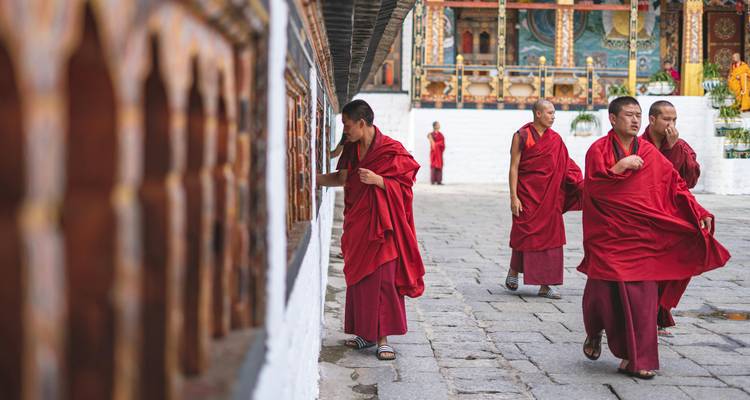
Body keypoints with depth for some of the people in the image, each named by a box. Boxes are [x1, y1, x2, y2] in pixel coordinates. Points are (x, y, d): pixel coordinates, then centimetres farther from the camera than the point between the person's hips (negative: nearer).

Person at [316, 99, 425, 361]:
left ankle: (383, 338, 1)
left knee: (382, 278, -5)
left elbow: (402, 185, -10)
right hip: (357, 222, 7)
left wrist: (377, 179, -22)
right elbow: (342, 178, 11)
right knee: (358, 278, 9)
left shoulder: (390, 150, -12)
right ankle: (366, 334, 19)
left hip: (381, 225, -7)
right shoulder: (351, 148, 8)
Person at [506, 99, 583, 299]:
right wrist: (513, 197, -12)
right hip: (527, 194, -4)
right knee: (525, 234, 0)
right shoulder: (521, 136, -4)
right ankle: (514, 270, 27)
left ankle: (545, 284, 5)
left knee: (549, 237, 1)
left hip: (549, 196, 4)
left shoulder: (556, 139, 8)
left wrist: (582, 186, -9)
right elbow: (514, 168, -6)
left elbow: (566, 167, 5)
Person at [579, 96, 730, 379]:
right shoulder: (598, 150, 0)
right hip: (608, 236, -2)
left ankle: (634, 359, 4)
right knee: (603, 290, 0)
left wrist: (698, 213, -4)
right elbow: (593, 185, -13)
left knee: (641, 297, -3)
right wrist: (621, 165, -19)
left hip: (641, 236, 2)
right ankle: (595, 332, 33)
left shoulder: (649, 152, 9)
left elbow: (675, 184, 6)